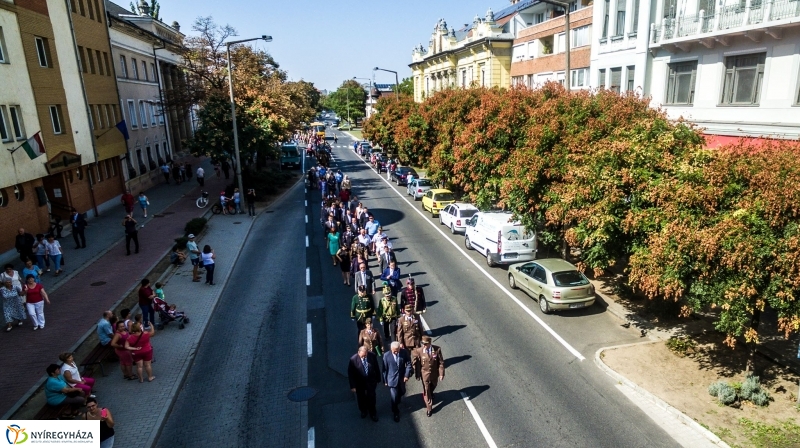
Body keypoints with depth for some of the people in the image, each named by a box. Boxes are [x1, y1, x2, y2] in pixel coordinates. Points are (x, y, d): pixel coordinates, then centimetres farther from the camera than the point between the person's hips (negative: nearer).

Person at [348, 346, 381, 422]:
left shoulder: (372, 355, -22)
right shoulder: (353, 359, -27)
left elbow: (376, 368, -7)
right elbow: (350, 373, -16)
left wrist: (378, 379, 3)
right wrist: (352, 386, -13)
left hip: (371, 381, 1)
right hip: (359, 382, 0)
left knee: (371, 397, 15)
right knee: (361, 398, 21)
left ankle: (372, 413, 40)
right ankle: (363, 411, 50)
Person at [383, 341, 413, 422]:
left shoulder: (404, 352, -14)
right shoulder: (386, 355, -18)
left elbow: (408, 364, -6)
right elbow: (385, 369, -8)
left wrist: (407, 375, -15)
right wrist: (385, 380, -2)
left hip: (402, 378, 3)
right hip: (392, 379, -3)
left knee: (401, 393, 23)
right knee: (394, 397, 1)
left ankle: (397, 402, 56)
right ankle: (395, 413, 25)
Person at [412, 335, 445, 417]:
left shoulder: (437, 349, -22)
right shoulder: (418, 351, -24)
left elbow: (441, 362, -12)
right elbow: (416, 364, -12)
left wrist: (441, 374, -11)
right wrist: (417, 375, -6)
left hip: (434, 373, 2)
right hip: (425, 374, -2)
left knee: (432, 387, 29)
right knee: (426, 391, 8)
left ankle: (430, 394, 62)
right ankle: (429, 408, 26)